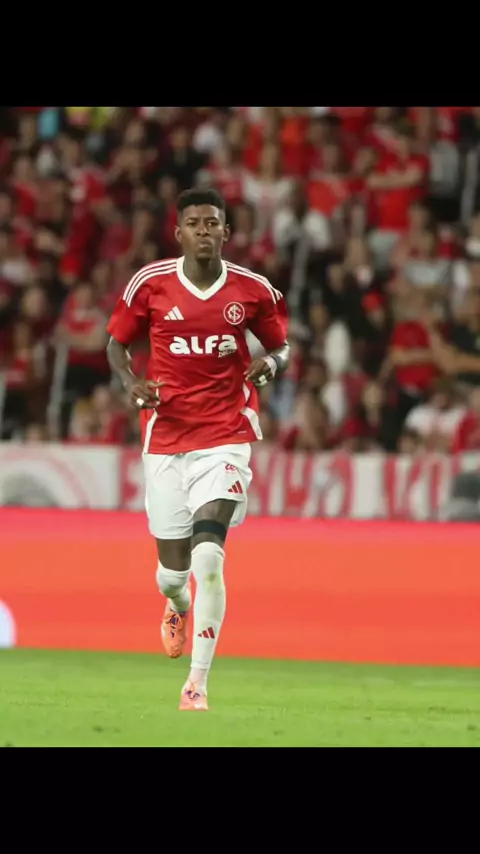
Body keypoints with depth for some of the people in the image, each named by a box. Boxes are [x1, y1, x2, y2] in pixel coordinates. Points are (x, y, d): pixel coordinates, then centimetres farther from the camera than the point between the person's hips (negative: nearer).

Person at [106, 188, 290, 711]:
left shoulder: (253, 291, 0)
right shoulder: (150, 284, -1)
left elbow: (281, 346, 14)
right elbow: (117, 343, 12)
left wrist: (271, 363, -10)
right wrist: (131, 384, -8)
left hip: (226, 436, -1)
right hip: (165, 436, 1)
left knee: (208, 555, -20)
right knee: (173, 570, 6)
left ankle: (198, 682, -16)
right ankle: (177, 607, 48)